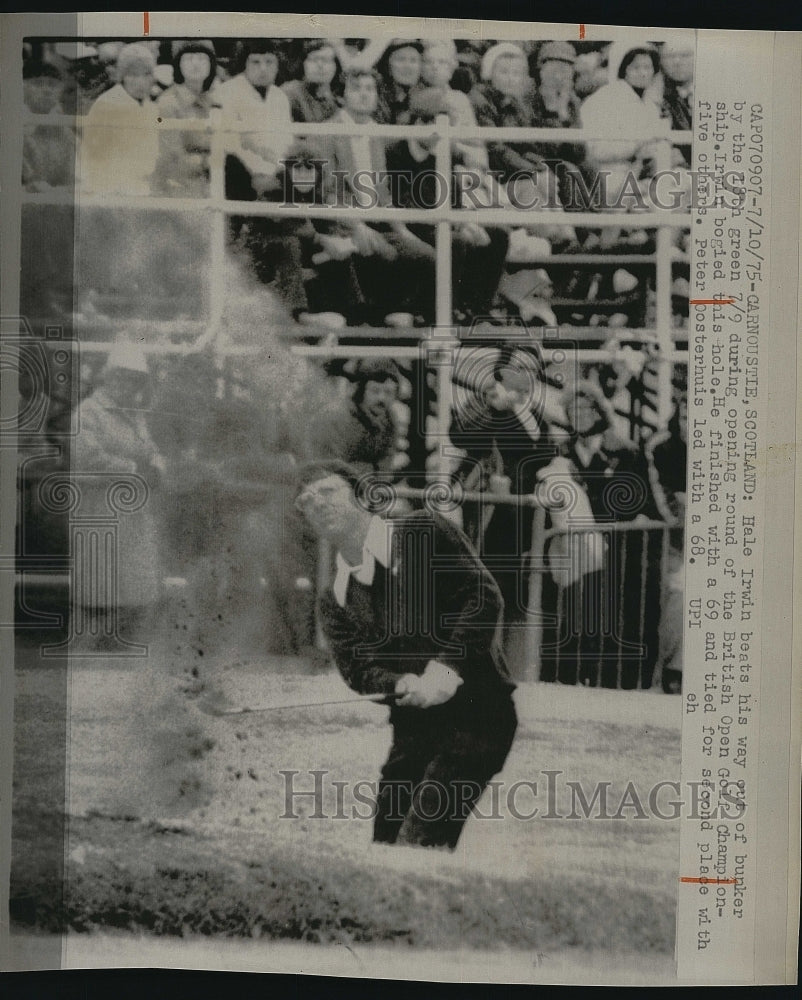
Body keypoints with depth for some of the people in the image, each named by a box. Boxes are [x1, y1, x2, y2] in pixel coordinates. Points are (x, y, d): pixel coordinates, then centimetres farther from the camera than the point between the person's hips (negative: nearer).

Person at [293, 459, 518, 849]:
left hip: (477, 712, -6)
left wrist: (445, 669, -20)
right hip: (412, 728, 6)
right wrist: (402, 685, -22)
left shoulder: (422, 533, -3)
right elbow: (357, 669, -1)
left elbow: (484, 597, -12)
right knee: (385, 843, 8)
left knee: (418, 847, -13)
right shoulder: (335, 600, 11)